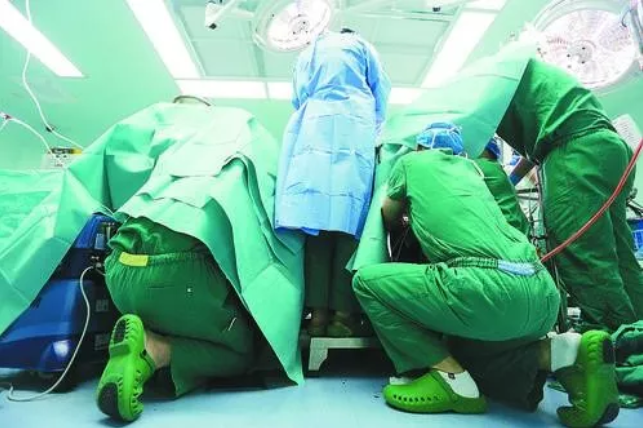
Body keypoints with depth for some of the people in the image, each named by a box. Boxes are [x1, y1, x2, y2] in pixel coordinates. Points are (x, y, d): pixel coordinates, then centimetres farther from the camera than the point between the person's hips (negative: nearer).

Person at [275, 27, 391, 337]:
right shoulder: (360, 45, 26)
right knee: (350, 221, -13)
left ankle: (318, 312, -17)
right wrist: (376, 128, 28)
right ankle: (342, 313, -20)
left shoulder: (309, 51, 34)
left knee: (316, 222, -10)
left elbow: (299, 96, 23)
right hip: (354, 128, -2)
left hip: (312, 130, 3)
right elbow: (381, 89, 19)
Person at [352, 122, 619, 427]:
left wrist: (411, 221, 53)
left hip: (486, 285, -7)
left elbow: (389, 220, 32)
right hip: (544, 295, 8)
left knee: (367, 281, 6)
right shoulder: (469, 167, 29)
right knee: (461, 348, 31)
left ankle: (452, 377, 0)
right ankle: (563, 352, 8)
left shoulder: (411, 161, 17)